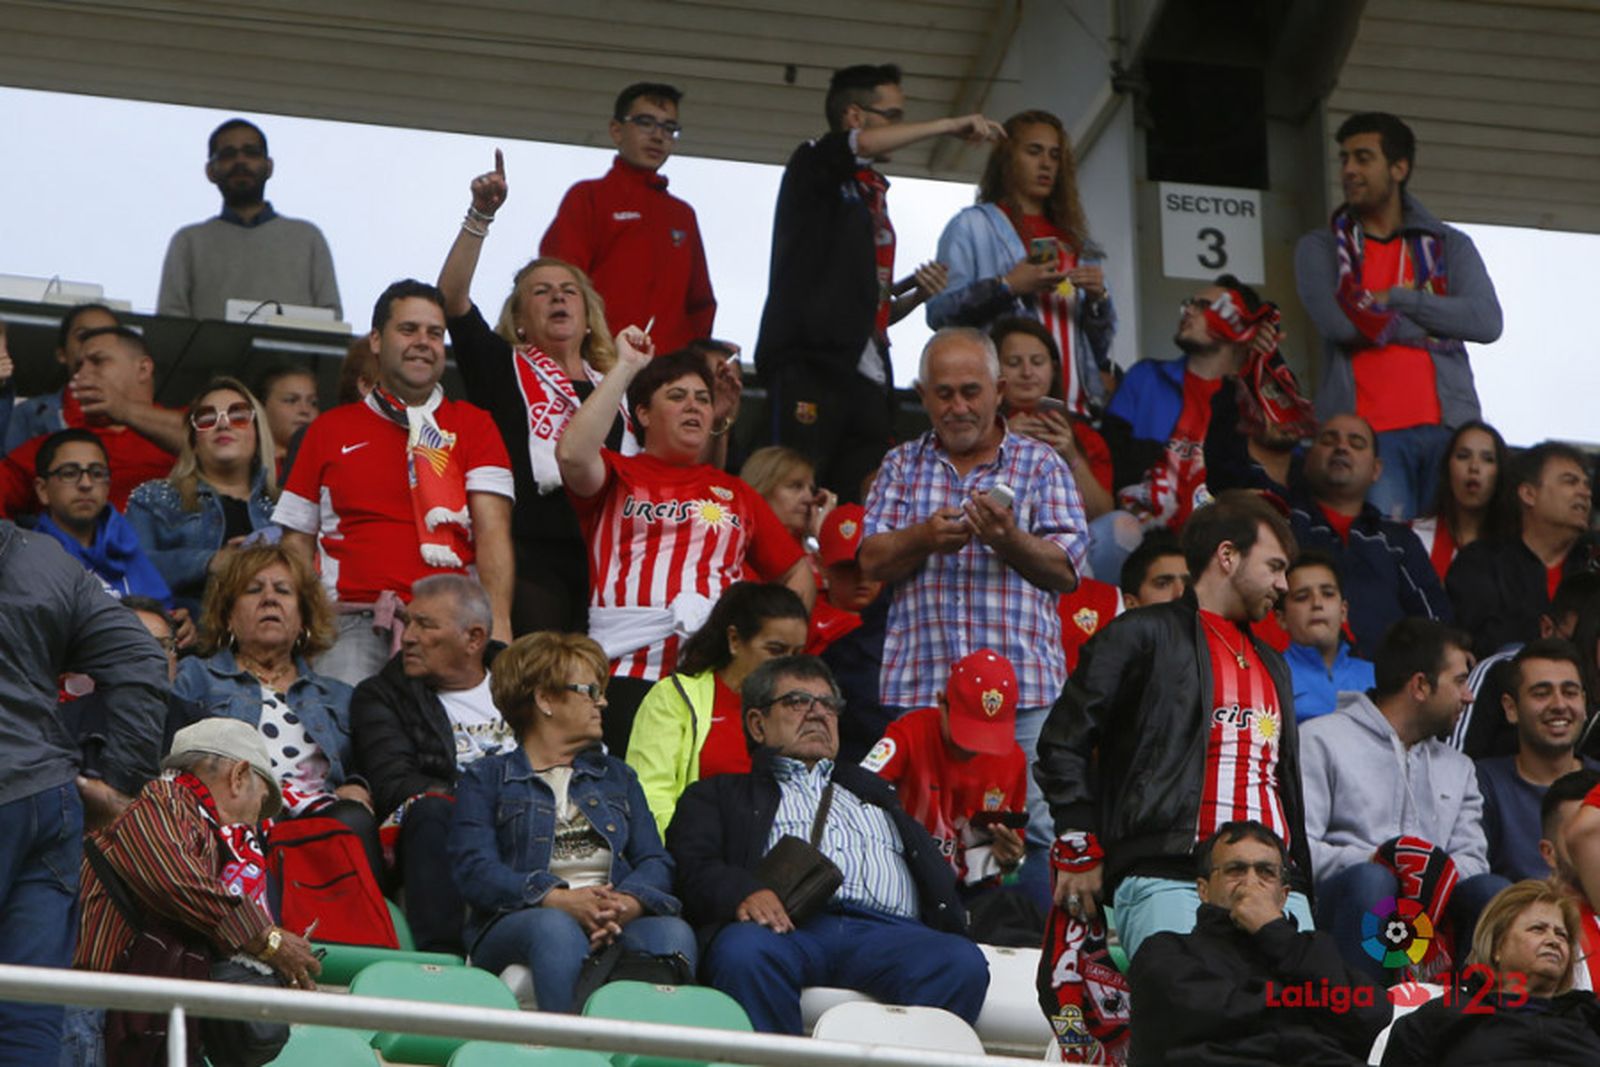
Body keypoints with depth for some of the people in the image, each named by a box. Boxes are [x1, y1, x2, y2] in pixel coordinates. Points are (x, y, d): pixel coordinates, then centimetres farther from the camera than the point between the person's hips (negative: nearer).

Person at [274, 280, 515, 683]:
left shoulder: (473, 425, 14)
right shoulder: (330, 430, 17)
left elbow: (492, 532, 2)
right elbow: (298, 542, 17)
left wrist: (498, 623, -13)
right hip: (354, 622, 0)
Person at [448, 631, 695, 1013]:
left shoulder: (617, 776, 29)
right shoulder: (486, 779, 16)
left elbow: (655, 862, 14)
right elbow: (474, 869, -1)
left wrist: (627, 904, -12)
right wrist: (560, 899, -18)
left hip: (618, 924, 3)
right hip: (517, 923, -3)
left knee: (673, 933, -30)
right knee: (556, 928, -38)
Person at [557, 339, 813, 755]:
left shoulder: (735, 493, 24)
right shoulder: (618, 477, 15)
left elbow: (798, 573, 25)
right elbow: (572, 455, -8)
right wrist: (625, 368, -1)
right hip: (628, 668, -2)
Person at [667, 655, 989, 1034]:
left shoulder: (871, 792, 41)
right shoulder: (720, 795, 29)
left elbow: (936, 877, 31)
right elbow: (692, 868, 9)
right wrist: (743, 890, -13)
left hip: (886, 929, 3)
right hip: (787, 923, -3)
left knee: (964, 964, -32)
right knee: (743, 952, -40)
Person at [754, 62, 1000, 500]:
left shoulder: (874, 197, 28)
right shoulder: (812, 167, 6)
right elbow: (862, 143, -18)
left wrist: (916, 294, 11)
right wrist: (951, 126, -10)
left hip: (867, 374, 8)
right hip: (812, 363, -8)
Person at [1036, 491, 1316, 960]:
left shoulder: (1272, 668, 32)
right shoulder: (1145, 635, 8)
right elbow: (1064, 741, 4)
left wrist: (1297, 881, 23)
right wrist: (1080, 853, 0)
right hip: (1167, 879, -6)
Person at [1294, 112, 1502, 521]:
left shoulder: (1449, 246, 17)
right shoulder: (1320, 249, 13)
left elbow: (1487, 321, 0)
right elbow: (1337, 320, -6)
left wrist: (1397, 300, -3)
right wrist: (1430, 327, 1)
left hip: (1449, 426, 2)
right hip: (1367, 433, -2)